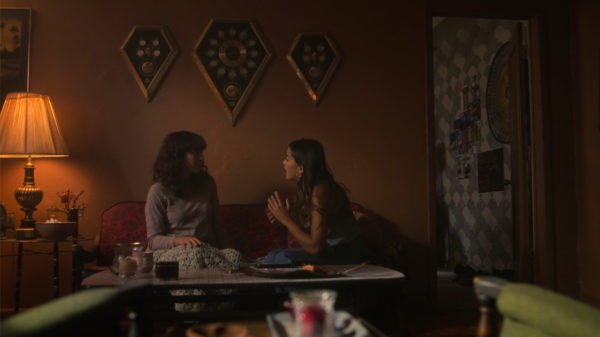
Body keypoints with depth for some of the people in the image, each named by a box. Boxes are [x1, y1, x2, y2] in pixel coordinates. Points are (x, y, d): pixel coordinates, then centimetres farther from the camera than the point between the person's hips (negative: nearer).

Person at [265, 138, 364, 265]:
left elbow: (315, 247, -25)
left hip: (344, 255, -8)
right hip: (329, 251, 8)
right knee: (272, 256, -3)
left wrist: (286, 219, -19)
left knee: (284, 258, -23)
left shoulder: (320, 192, -23)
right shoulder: (307, 189, 3)